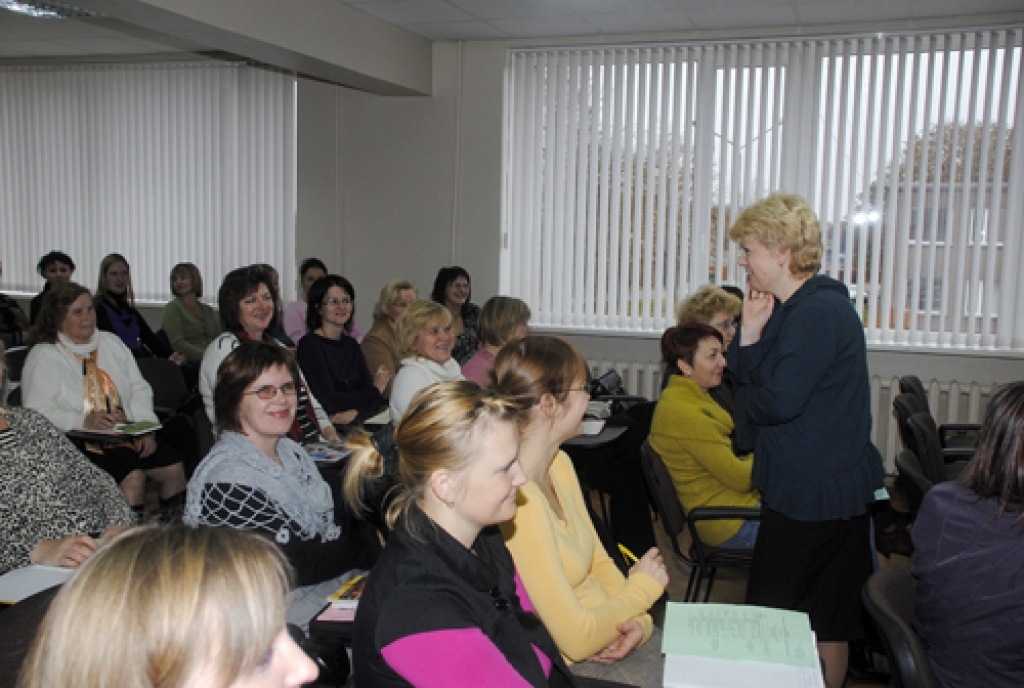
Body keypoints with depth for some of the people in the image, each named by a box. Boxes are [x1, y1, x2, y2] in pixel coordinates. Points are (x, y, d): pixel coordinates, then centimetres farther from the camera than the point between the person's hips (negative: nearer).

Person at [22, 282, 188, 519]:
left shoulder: (112, 343, 18)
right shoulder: (44, 356, 1)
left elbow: (140, 390, 14)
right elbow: (37, 412, -9)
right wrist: (85, 421, -25)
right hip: (79, 441, -5)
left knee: (173, 468, -15)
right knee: (133, 476, -29)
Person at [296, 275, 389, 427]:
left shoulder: (352, 345, 15)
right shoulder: (309, 345, -6)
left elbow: (375, 402, 6)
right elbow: (329, 402, -15)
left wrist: (355, 413, -16)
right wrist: (375, 391, -1)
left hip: (356, 424, 7)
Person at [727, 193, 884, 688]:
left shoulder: (819, 312, -21)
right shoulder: (792, 308, 11)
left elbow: (779, 400, -27)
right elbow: (747, 376, 9)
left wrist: (742, 406, -6)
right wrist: (750, 332, -8)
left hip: (819, 493, -10)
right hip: (800, 484, 10)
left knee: (821, 621, 4)